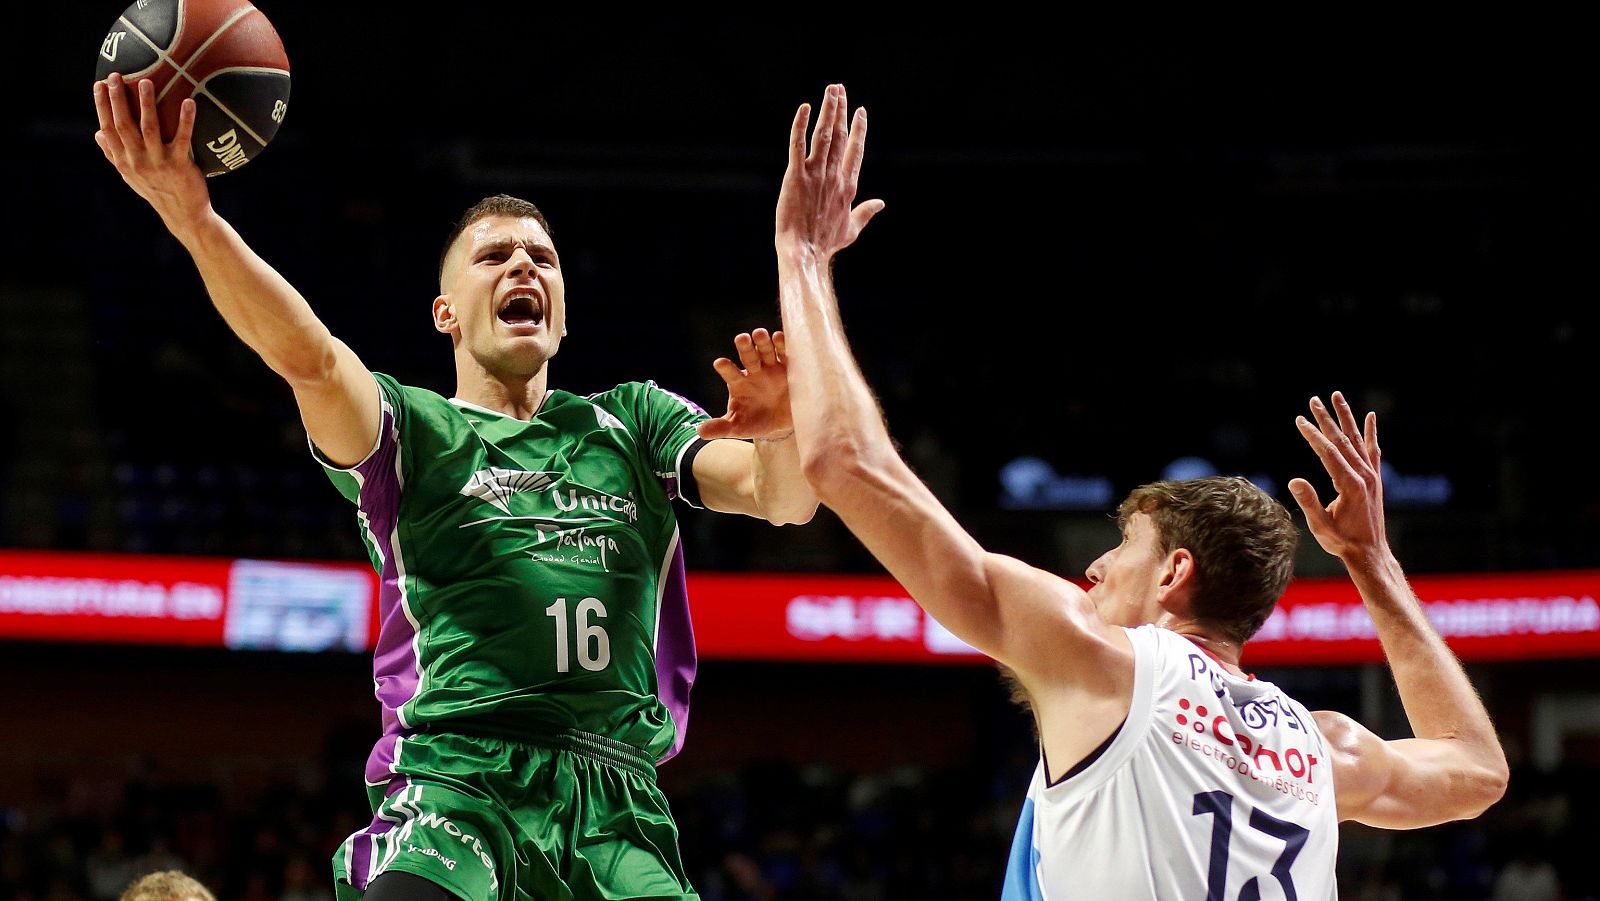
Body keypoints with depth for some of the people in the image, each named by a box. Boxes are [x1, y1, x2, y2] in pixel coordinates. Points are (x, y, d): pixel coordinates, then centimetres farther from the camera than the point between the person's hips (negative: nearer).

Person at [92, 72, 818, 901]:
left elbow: (785, 498, 11)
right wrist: (193, 219, -23)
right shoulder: (417, 428, 15)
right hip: (455, 777, -3)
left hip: (615, 795, 3)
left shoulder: (630, 422, 24)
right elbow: (310, 359, -6)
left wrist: (783, 431, -14)